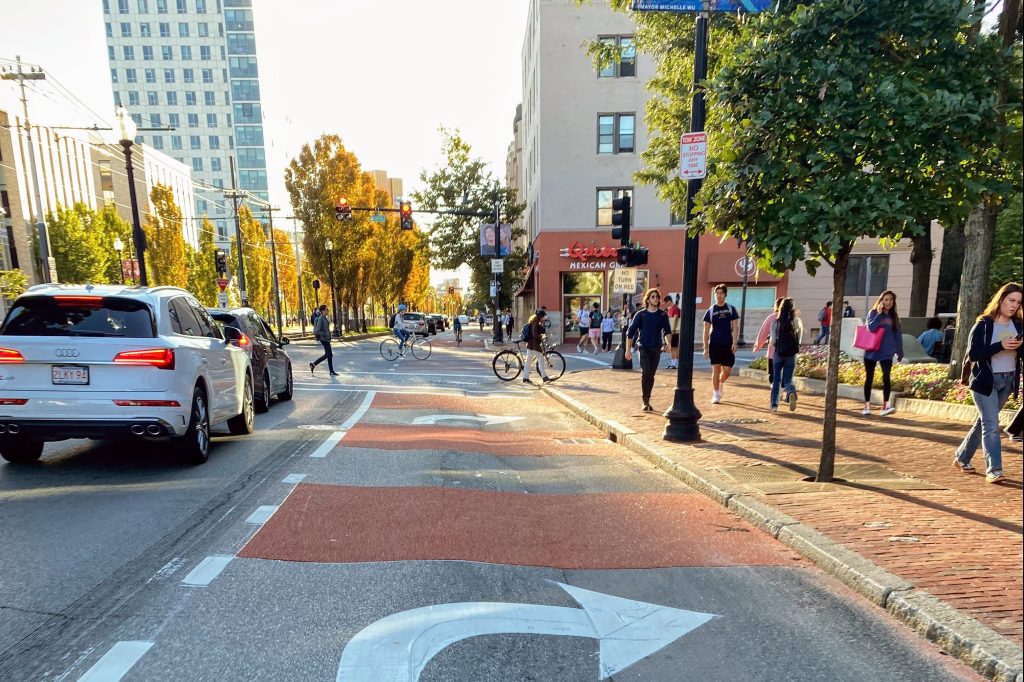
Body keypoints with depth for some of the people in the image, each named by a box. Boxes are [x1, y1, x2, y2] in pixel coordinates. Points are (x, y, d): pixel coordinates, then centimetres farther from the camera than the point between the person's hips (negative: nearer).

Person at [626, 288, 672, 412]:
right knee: (645, 373, -15)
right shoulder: (640, 314, 0)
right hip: (643, 348, -2)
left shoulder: (663, 315, 5)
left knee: (651, 375, 7)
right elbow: (630, 332, 1)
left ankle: (647, 400, 20)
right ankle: (645, 401, -7)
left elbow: (667, 331, 4)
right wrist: (628, 350, -1)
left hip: (656, 348, 2)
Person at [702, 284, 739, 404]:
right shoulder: (710, 311, 4)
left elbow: (735, 327, 3)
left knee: (727, 371, 2)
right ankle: (716, 394, 7)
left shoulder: (731, 309, 5)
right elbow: (706, 330, 4)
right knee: (716, 369, -1)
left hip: (728, 344, 1)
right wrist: (705, 347, -1)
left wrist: (734, 343, -8)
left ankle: (720, 383, 33)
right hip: (714, 344, -1)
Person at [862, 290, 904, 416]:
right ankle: (867, 405, 12)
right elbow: (870, 328, -18)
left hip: (887, 352, 2)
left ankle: (885, 406, -8)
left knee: (886, 378, -9)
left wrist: (899, 351, 12)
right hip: (871, 351, -2)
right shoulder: (873, 313, -2)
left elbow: (897, 334, 12)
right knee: (869, 378, 5)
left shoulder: (894, 315, 7)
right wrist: (879, 314, -19)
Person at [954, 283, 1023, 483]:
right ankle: (993, 469, -8)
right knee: (991, 425, -9)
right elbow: (973, 353, -13)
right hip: (985, 381, -5)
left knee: (984, 422, 13)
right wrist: (1000, 346, -24)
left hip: (1008, 381, 6)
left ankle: (962, 458, 26)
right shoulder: (984, 324, -7)